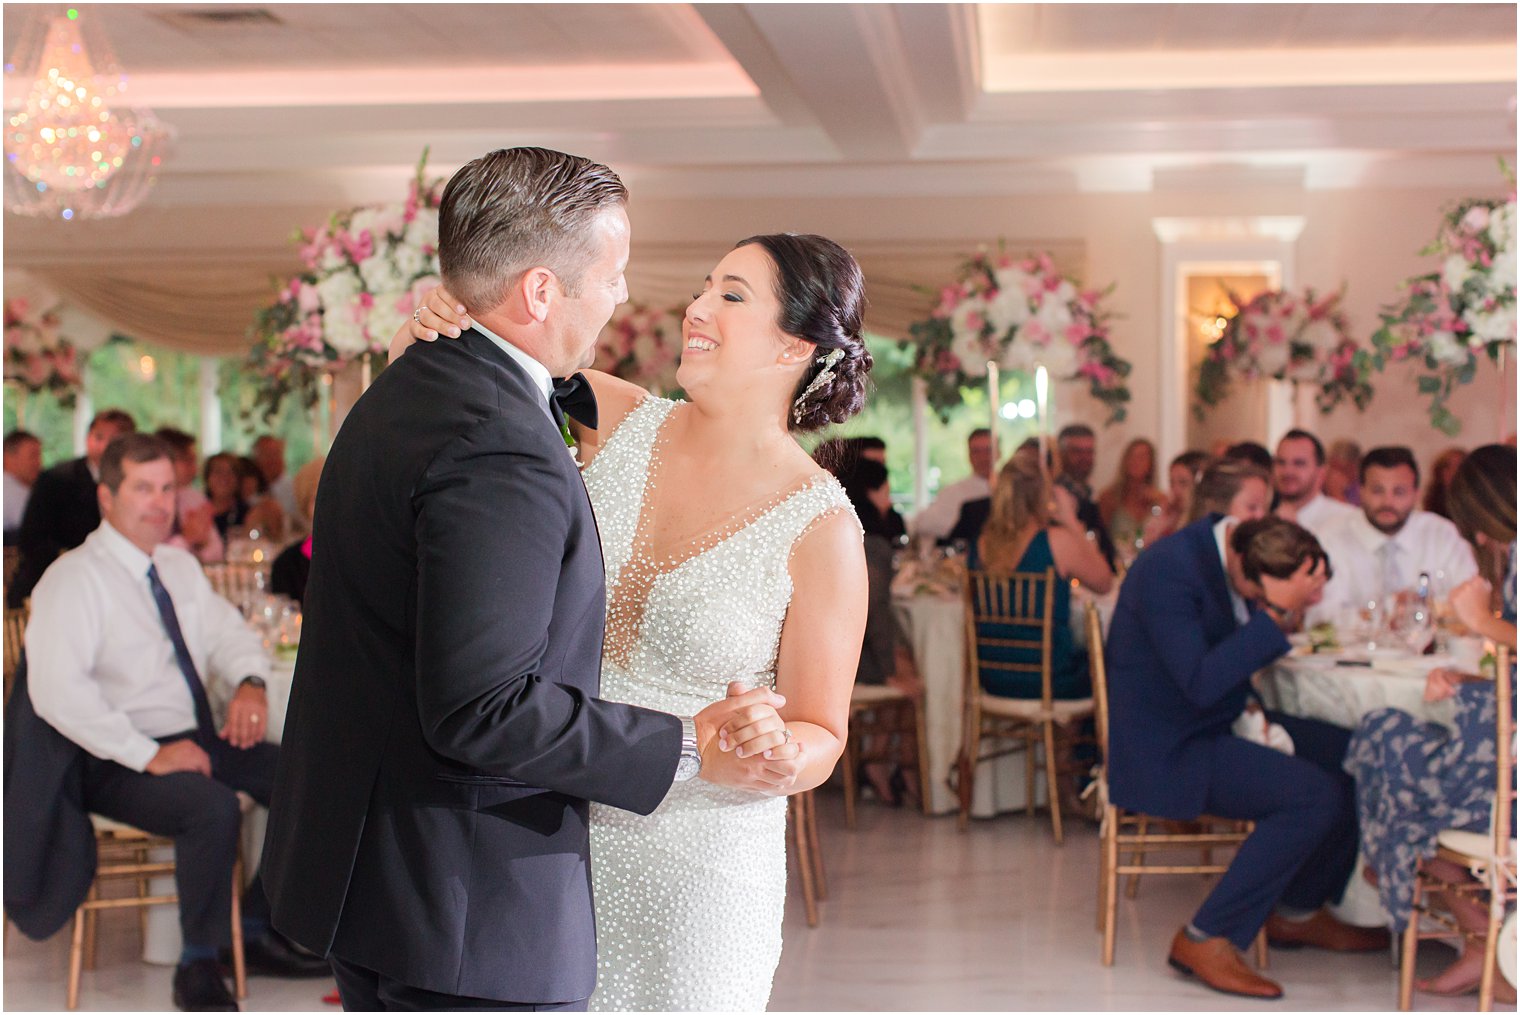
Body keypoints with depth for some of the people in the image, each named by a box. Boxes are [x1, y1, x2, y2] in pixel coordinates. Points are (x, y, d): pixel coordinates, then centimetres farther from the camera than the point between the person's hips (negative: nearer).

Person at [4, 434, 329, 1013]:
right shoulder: (74, 579, -11)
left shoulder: (179, 567, 14)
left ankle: (258, 934, 4)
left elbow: (227, 632, 18)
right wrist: (149, 756, -26)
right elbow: (56, 691, -21)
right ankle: (198, 966, -13)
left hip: (198, 740, 8)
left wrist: (249, 681, -8)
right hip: (118, 763, -7)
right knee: (214, 808, -34)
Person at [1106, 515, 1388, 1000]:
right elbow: (1200, 684, -32)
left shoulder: (1240, 546, 1)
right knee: (1315, 795, -23)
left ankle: (1297, 910, 21)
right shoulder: (1168, 570, -26)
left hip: (1221, 722, 9)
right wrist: (1276, 614, -32)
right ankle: (1205, 939, -11)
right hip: (1167, 750, -9)